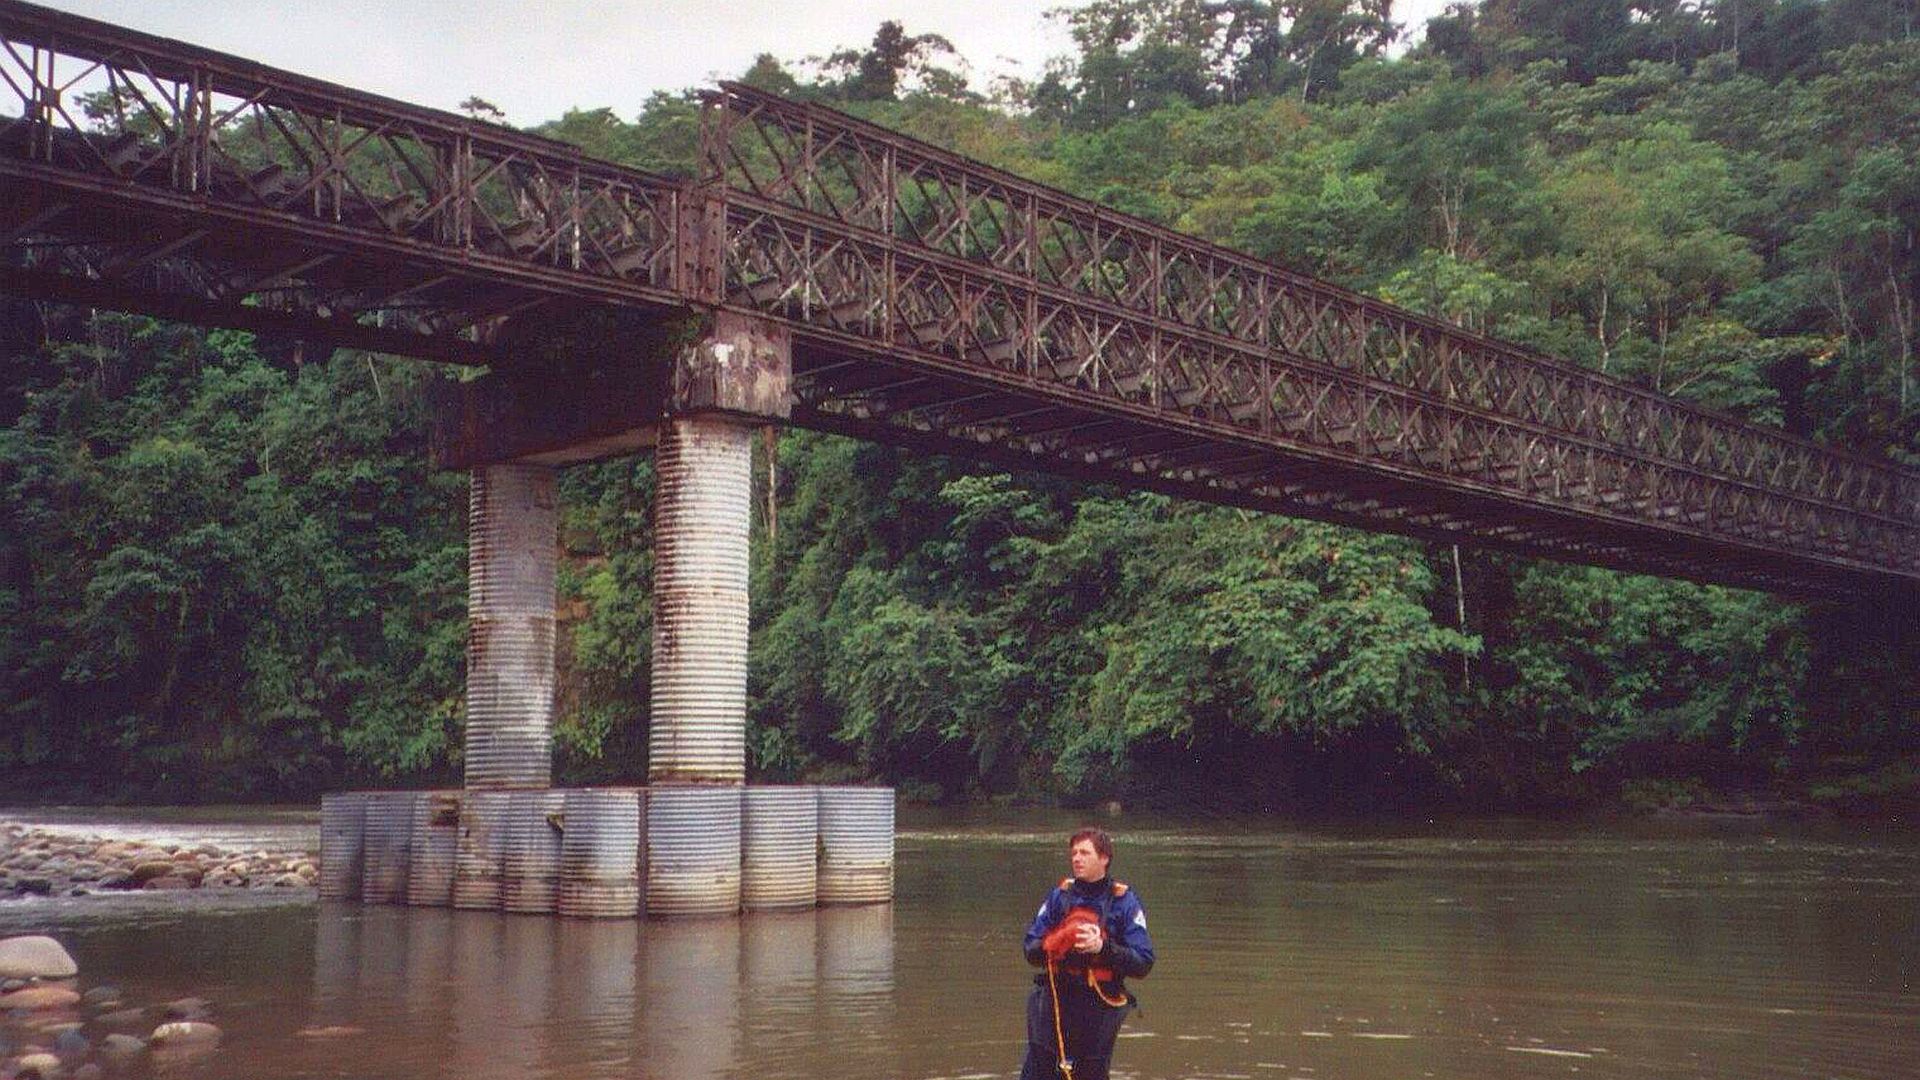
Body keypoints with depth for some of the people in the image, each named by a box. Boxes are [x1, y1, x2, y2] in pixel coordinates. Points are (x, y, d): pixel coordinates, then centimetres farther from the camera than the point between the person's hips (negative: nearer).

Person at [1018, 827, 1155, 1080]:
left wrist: (1103, 948, -20)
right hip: (1054, 1002, 2)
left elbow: (1143, 964, -7)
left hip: (1098, 1012, -2)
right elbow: (1031, 950, 6)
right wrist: (1052, 945, -15)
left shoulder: (1125, 902, -2)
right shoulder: (1059, 895, 6)